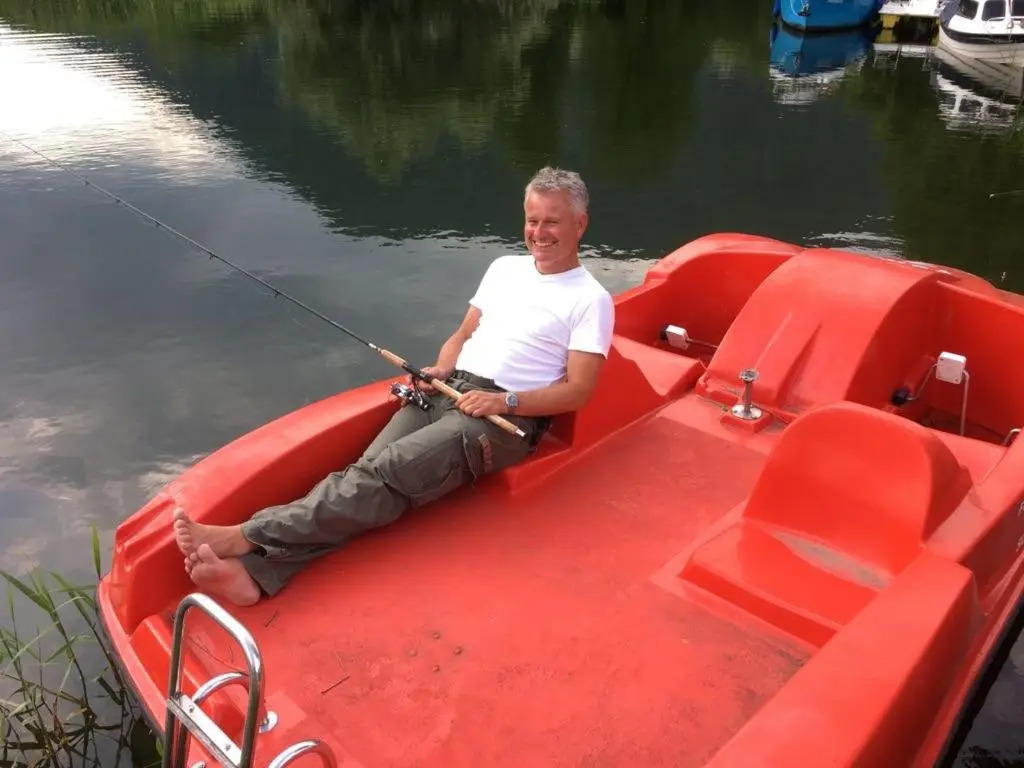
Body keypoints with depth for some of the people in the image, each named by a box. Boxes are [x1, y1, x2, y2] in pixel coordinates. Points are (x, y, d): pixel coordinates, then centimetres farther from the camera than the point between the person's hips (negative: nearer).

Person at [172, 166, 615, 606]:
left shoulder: (591, 300, 1)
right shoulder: (504, 268, 20)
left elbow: (578, 391, -6)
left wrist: (504, 402, -17)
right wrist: (439, 370, 3)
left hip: (506, 418, -5)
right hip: (444, 392, 5)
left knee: (388, 473, -27)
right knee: (370, 472, -21)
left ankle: (245, 538, -33)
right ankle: (254, 571, -37)